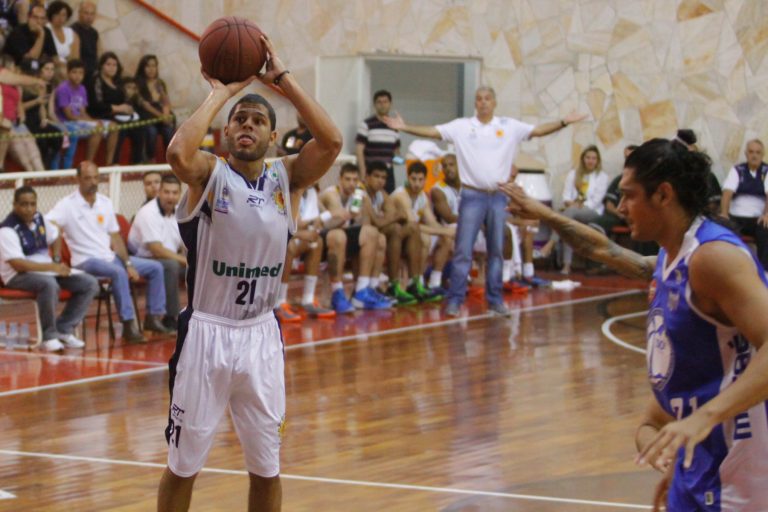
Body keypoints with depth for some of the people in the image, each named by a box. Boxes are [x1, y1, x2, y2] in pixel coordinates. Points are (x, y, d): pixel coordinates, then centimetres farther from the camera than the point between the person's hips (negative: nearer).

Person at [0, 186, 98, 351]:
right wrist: (52, 267, -26)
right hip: (19, 275, -8)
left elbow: (55, 237, 25)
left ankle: (64, 329, -2)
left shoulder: (38, 219, 5)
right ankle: (49, 336, -23)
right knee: (50, 284, -40)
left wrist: (57, 261, 7)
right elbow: (18, 264, -26)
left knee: (90, 284, -7)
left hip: (47, 270, 8)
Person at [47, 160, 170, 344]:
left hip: (111, 257, 7)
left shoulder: (105, 203, 11)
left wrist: (128, 263, 2)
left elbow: (115, 238, 13)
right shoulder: (67, 205, -8)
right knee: (118, 273, -36)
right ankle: (129, 326, -34)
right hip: (86, 261, -7)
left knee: (155, 268, 1)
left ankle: (154, 317, 7)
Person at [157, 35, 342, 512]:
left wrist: (282, 78, -15)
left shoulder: (287, 177, 2)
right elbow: (179, 152, -30)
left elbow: (331, 141, -16)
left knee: (267, 467, 11)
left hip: (262, 335, 3)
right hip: (206, 333, -3)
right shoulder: (209, 174, -7)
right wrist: (221, 93, -19)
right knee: (184, 464, 6)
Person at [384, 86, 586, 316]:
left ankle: (495, 299, 17)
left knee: (496, 251, 9)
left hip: (498, 196, 2)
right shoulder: (462, 126, 1)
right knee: (463, 250, -4)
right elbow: (432, 131, -5)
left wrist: (564, 122, -11)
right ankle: (455, 300, 1)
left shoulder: (509, 126, 5)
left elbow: (538, 130, 1)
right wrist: (404, 127, -15)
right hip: (472, 195, -2)